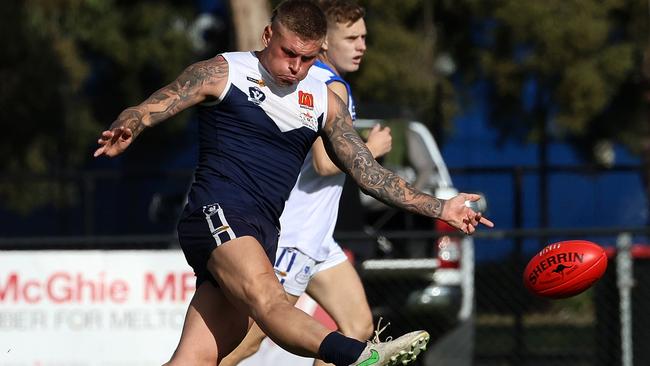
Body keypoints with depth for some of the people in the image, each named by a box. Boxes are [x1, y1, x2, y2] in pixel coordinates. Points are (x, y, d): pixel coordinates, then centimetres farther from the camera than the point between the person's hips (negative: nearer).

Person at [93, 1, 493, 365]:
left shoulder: (323, 101, 18)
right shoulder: (223, 73, 3)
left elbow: (368, 172, 20)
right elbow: (147, 110, -1)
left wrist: (439, 208, 15)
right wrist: (124, 133, -24)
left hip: (262, 236, 7)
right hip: (217, 214, -7)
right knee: (270, 302, -33)